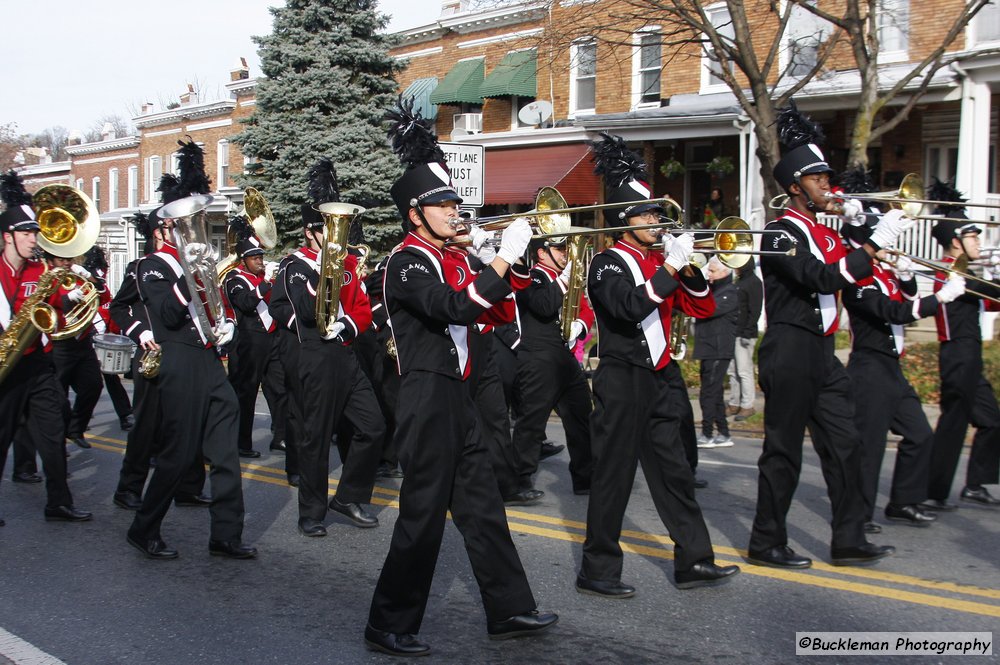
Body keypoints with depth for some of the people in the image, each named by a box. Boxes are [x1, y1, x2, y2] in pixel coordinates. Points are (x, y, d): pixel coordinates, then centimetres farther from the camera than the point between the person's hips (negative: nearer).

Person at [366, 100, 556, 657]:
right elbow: (455, 309, -29)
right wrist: (504, 259, -29)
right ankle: (390, 627, 8)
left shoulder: (444, 258, 14)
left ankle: (510, 610, 22)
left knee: (482, 505, 13)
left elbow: (473, 310, 18)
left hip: (456, 399, 9)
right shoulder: (408, 263, -14)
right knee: (424, 515, -4)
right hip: (428, 400, -9)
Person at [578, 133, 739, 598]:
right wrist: (670, 266, -26)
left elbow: (700, 308, 12)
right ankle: (597, 572, 7)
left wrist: (688, 270, -5)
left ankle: (694, 561, 17)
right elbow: (631, 307, -27)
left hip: (656, 382, 8)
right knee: (614, 476, -2)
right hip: (621, 383, -8)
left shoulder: (658, 261, 14)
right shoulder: (608, 264, -9)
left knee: (674, 472, 10)